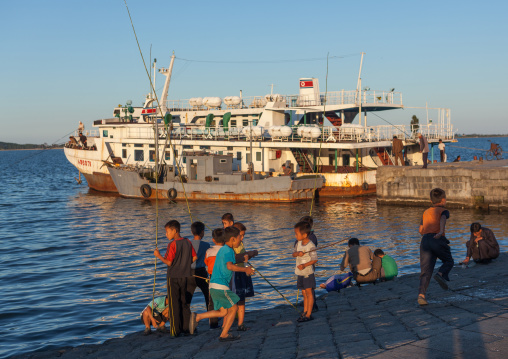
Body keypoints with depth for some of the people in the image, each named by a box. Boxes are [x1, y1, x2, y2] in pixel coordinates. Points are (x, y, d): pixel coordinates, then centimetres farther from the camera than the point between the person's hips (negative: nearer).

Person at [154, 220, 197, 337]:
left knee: (174, 304, 1)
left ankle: (175, 330, 2)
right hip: (185, 276, 6)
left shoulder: (172, 244, -16)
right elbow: (194, 257, 6)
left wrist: (158, 255, -6)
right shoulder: (188, 242, 3)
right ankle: (186, 328, 17)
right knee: (184, 302, 15)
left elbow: (168, 262, -18)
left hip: (173, 277, -6)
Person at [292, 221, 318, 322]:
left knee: (309, 292, -4)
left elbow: (314, 260, -17)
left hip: (308, 273, -8)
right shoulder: (299, 243, 7)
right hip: (300, 273, 8)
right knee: (304, 293, 14)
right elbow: (293, 254, 11)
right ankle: (305, 312, 22)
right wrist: (297, 253, -12)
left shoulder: (311, 246, -17)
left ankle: (309, 314, -2)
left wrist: (304, 265, -28)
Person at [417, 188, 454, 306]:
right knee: (448, 261, 18)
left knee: (426, 271, 0)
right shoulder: (443, 211, 11)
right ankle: (441, 274, -12)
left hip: (425, 239, 4)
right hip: (438, 240, -4)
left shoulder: (426, 212, 26)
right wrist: (441, 231, -29)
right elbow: (443, 219, -13)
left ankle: (421, 294, -17)